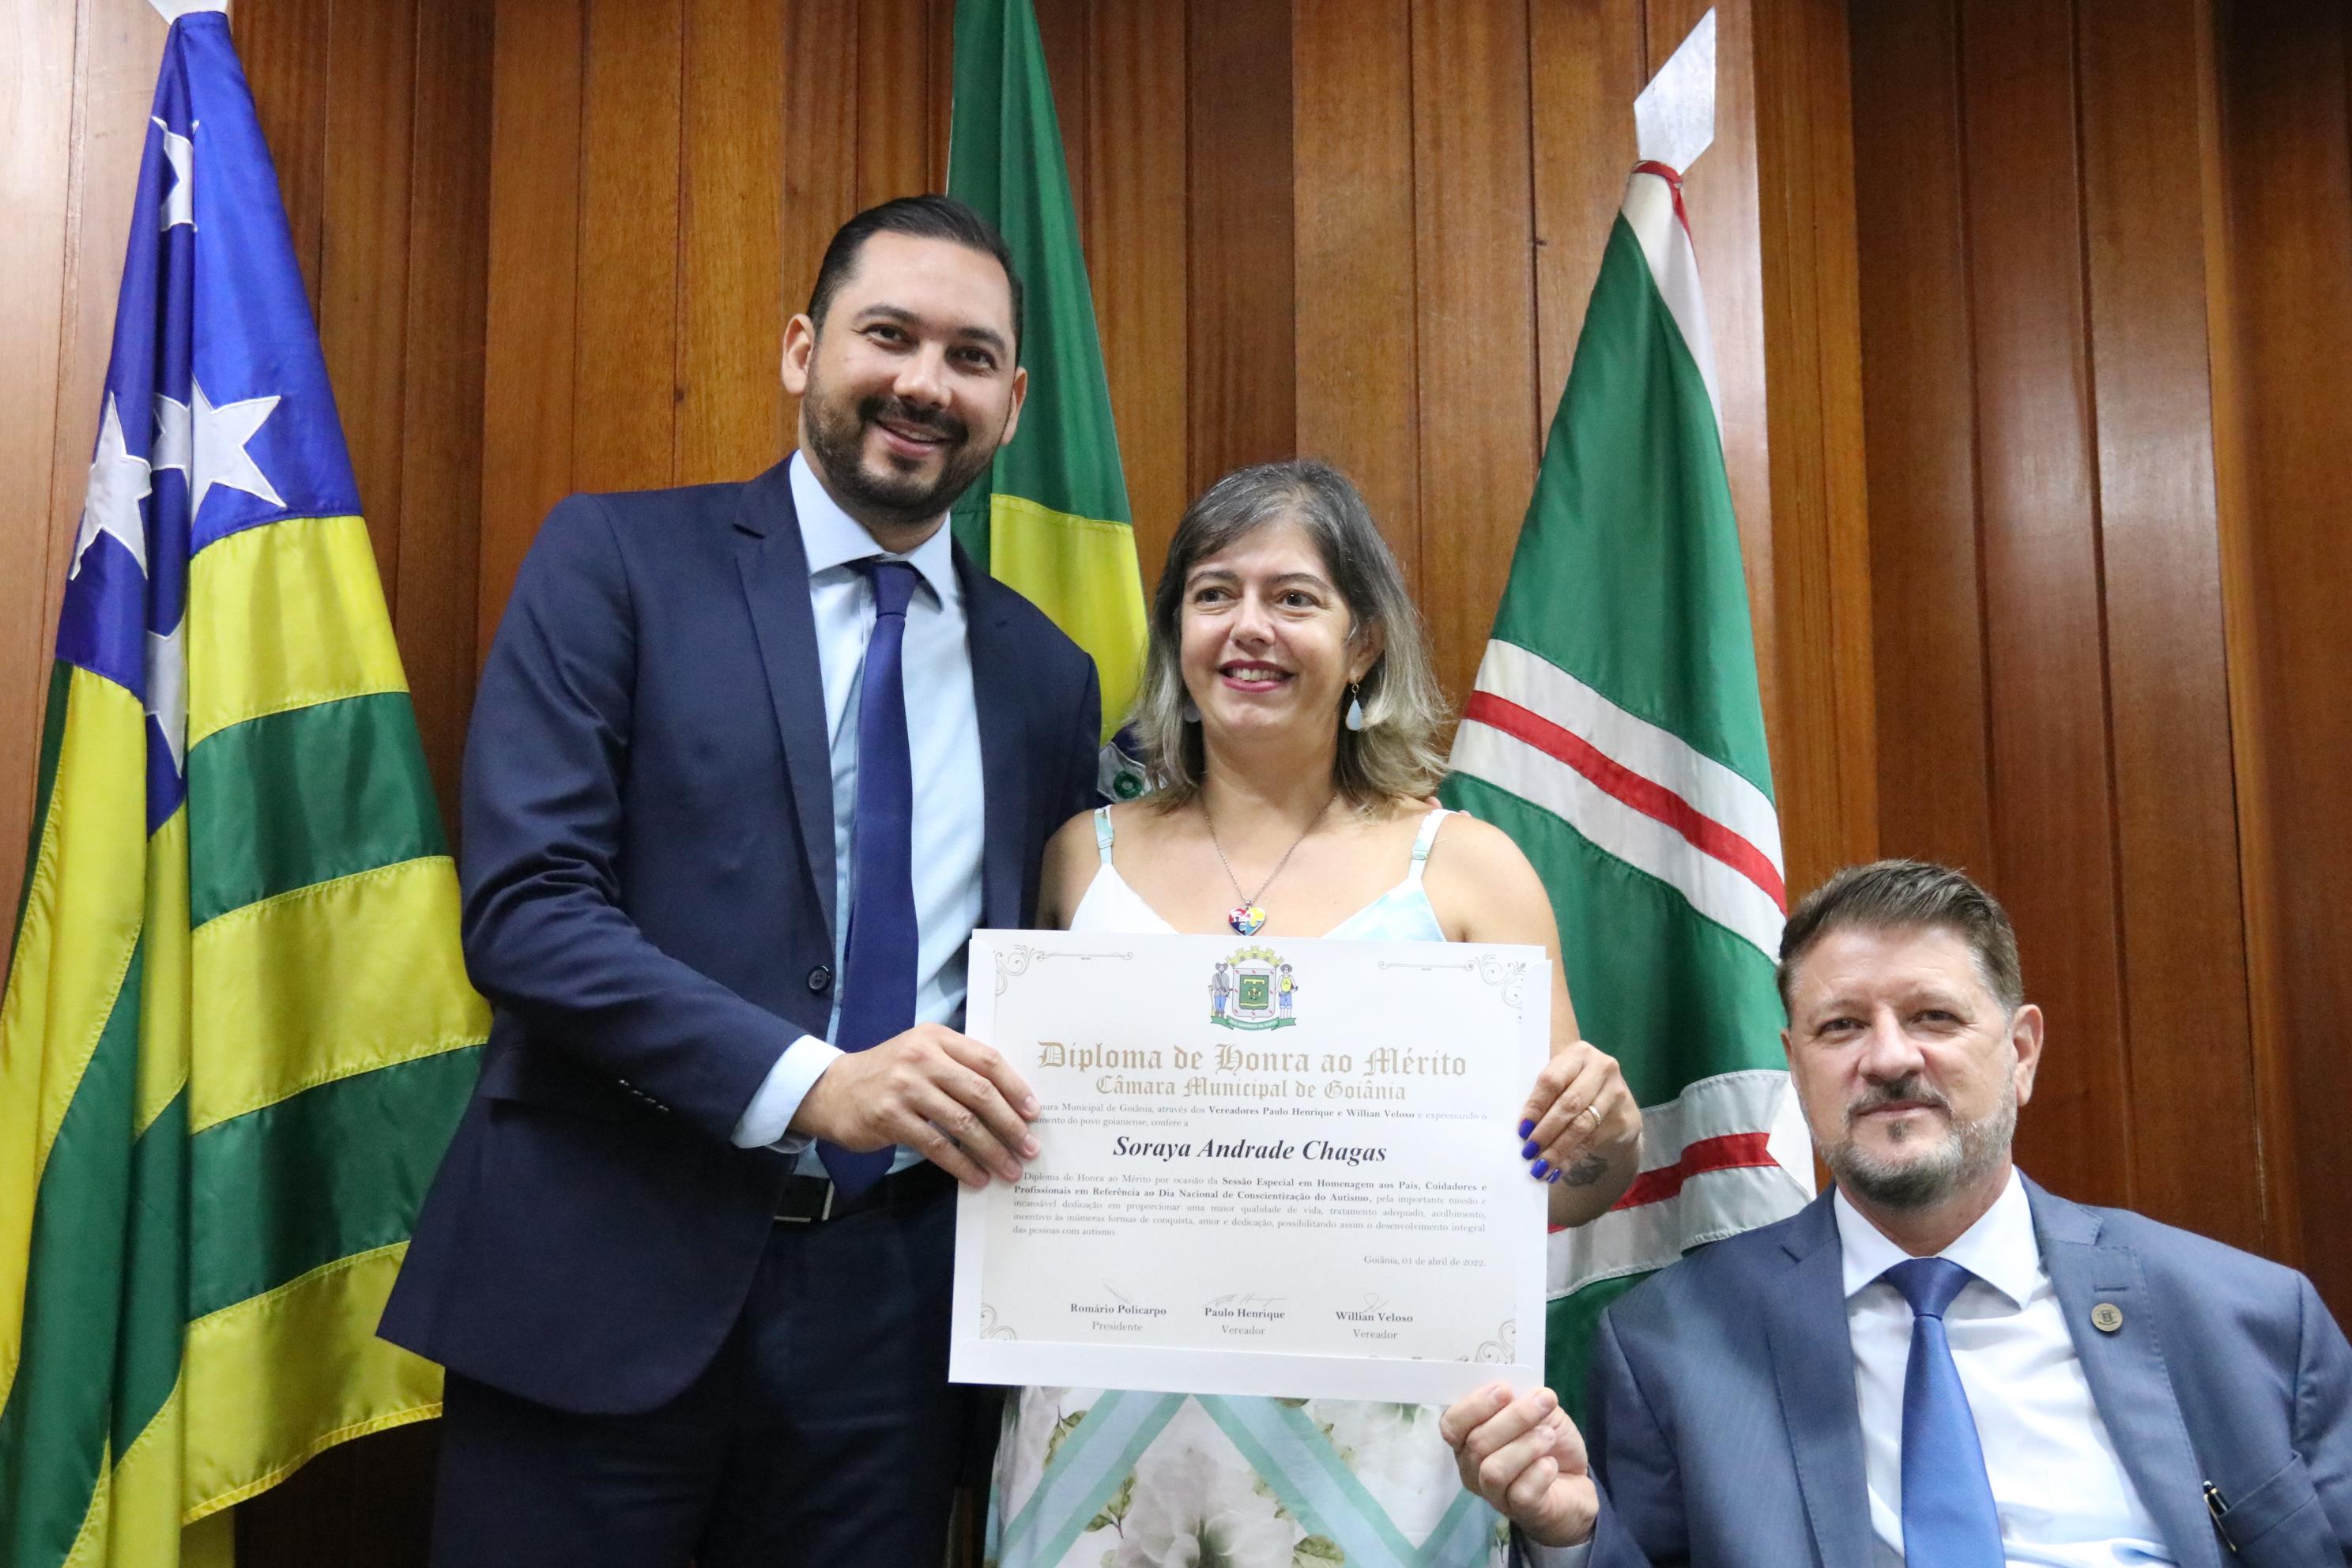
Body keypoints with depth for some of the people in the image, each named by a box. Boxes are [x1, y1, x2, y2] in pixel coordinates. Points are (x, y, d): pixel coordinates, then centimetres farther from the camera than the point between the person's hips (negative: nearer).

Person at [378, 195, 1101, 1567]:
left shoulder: (1049, 673, 8)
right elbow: (523, 907, -10)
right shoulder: (617, 559, -1)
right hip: (607, 1285, -3)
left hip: (892, 1302, 3)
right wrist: (808, 1080, -21)